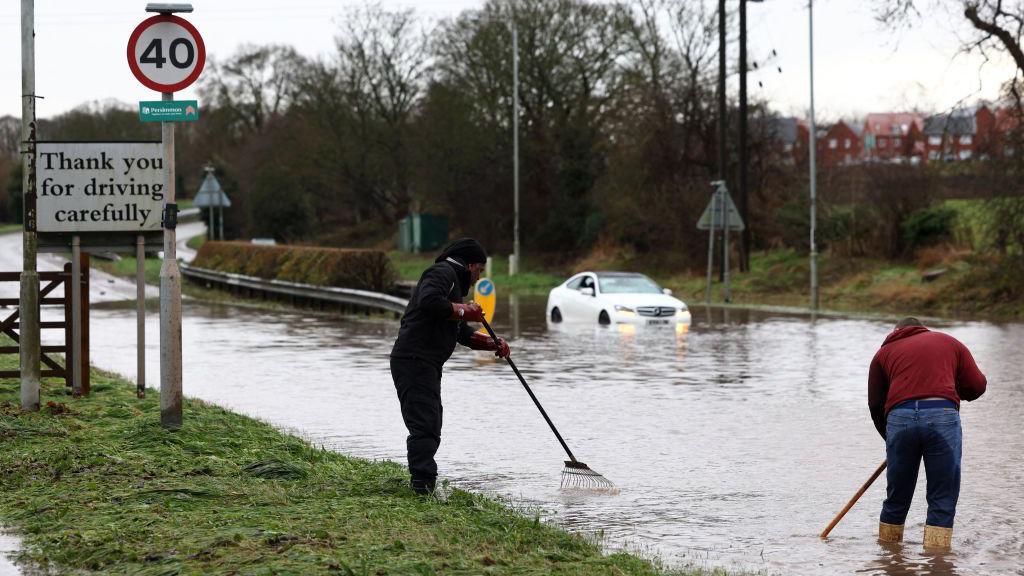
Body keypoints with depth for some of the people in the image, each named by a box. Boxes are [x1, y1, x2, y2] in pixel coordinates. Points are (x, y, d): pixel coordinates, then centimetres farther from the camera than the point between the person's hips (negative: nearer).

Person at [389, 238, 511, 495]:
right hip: (413, 360, -11)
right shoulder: (443, 272, -5)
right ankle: (423, 483, -23)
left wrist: (493, 343, 17)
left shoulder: (455, 282, 28)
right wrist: (464, 310, -13)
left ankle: (423, 485, 18)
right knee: (425, 426, -17)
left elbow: (463, 334, 31)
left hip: (427, 366, 11)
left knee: (431, 428, 14)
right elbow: (429, 301, -26)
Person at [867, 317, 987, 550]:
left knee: (897, 498, 13)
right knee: (943, 501, 4)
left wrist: (890, 437, 27)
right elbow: (976, 386, 15)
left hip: (899, 418, 1)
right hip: (943, 416, -1)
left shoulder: (884, 352, 24)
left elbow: (875, 404, 18)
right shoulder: (950, 342, 24)